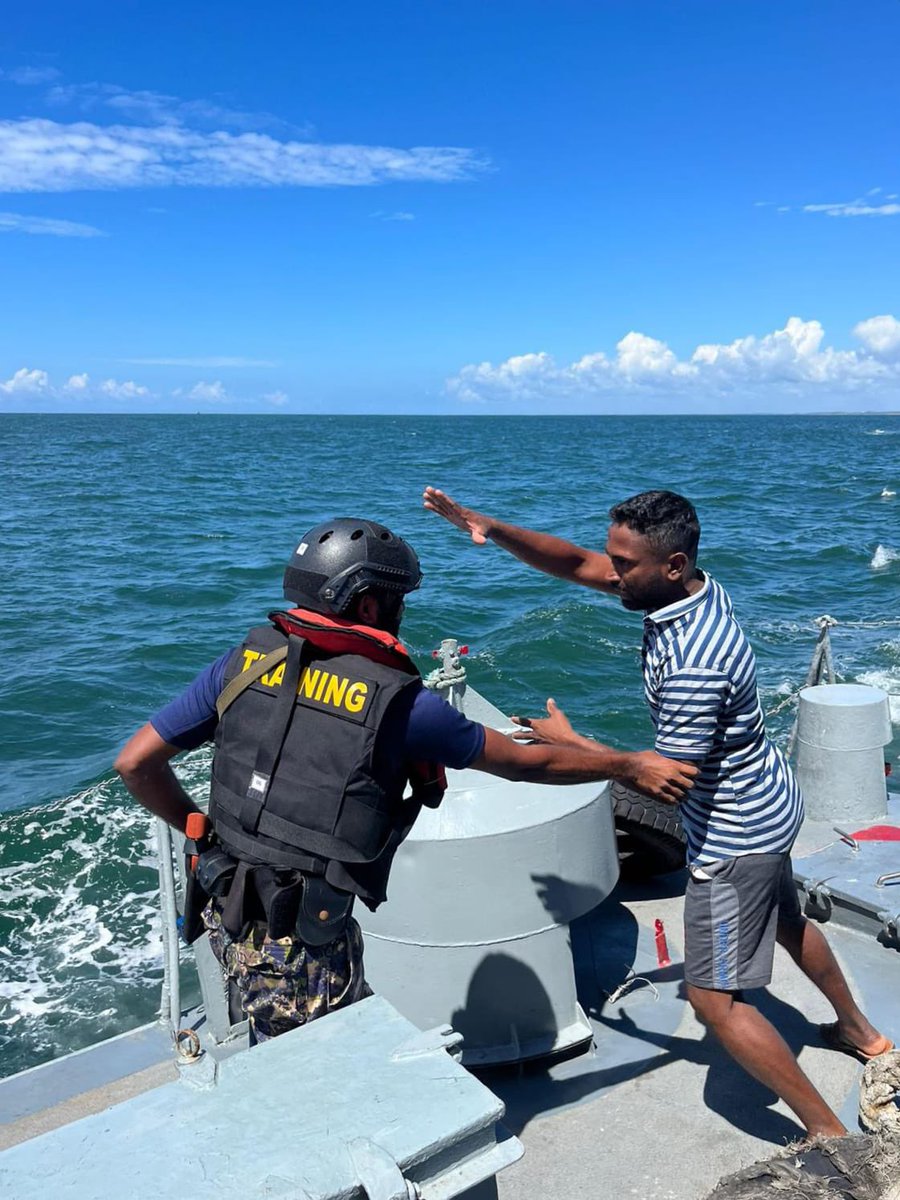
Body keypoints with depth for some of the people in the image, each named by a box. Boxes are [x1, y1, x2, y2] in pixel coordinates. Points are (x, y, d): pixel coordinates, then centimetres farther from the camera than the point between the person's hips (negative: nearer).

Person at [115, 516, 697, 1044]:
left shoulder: (247, 660, -3)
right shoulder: (398, 703, -15)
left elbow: (136, 763, 1)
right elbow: (525, 763, -4)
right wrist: (633, 765, 10)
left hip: (233, 922, 6)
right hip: (306, 944, -6)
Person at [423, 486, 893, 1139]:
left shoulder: (693, 666, -37)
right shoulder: (692, 584, -10)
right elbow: (574, 563, -8)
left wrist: (567, 741, -18)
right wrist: (490, 528, -20)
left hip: (735, 838, -10)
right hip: (771, 800, 10)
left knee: (716, 1000, 2)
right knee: (784, 919, 33)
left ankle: (831, 1135, 14)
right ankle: (860, 1031, 56)